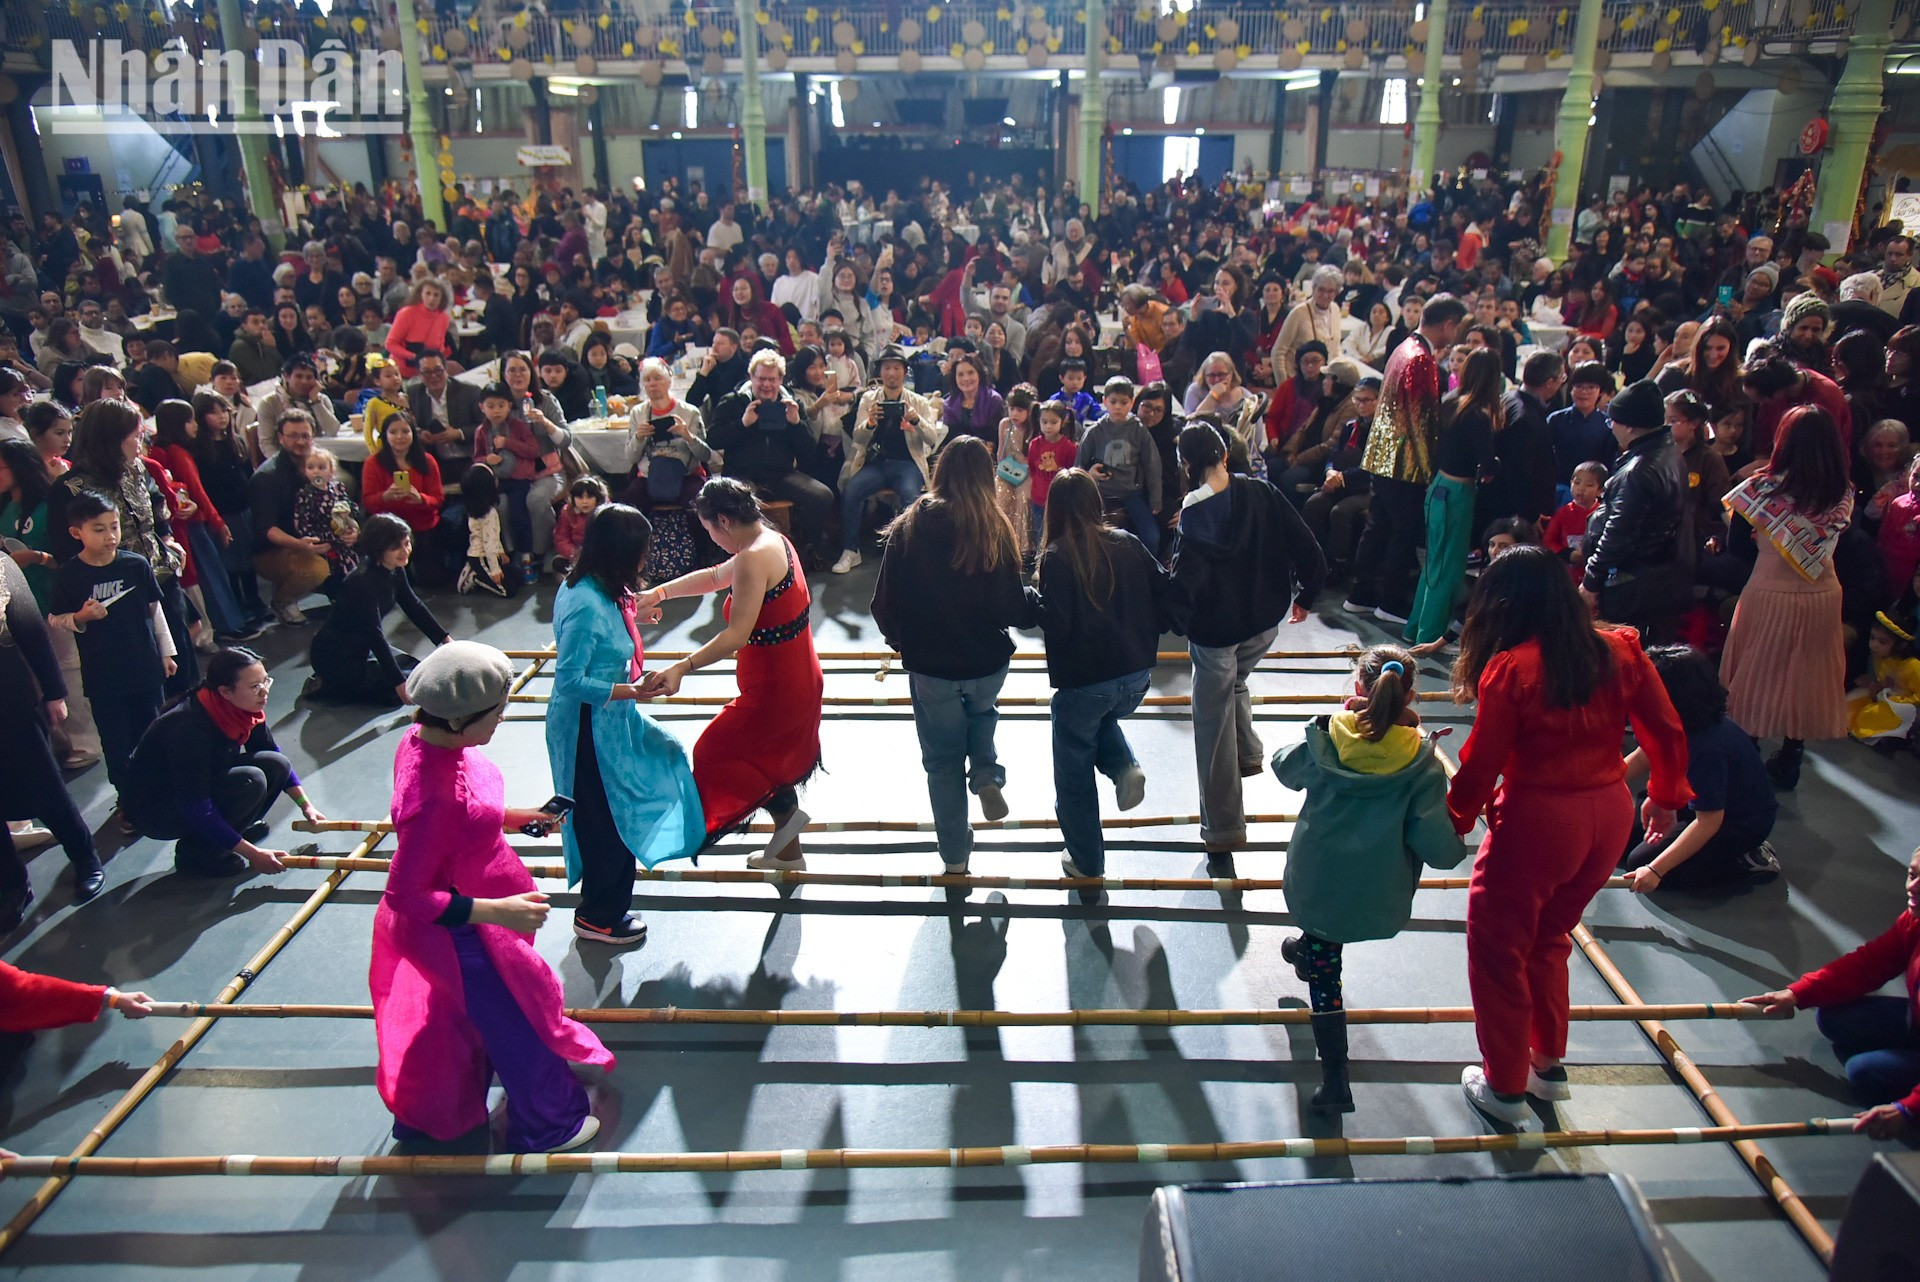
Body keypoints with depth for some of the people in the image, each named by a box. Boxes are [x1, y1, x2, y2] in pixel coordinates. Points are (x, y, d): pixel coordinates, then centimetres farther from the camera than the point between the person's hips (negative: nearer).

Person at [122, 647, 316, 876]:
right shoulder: (190, 728, -33)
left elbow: (274, 755, 7)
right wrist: (252, 854, -27)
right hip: (153, 812, -7)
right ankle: (195, 853, -8)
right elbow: (197, 811, -30)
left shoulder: (241, 709, -11)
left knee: (277, 765, -12)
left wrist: (306, 805, 1)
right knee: (251, 781, -28)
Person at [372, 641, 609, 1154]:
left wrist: (514, 817, 3)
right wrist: (498, 910, -32)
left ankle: (421, 1115, 56)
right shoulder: (431, 796, -40)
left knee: (453, 1015, 31)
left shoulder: (424, 739, -13)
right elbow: (406, 895, -32)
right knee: (517, 1024, 15)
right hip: (462, 931, -9)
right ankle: (549, 1126, 40)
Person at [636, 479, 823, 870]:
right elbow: (716, 576, 20)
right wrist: (658, 593, 21)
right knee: (774, 758, 23)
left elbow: (737, 635, -33)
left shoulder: (753, 559, -24)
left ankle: (787, 813, 7)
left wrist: (681, 669, -40)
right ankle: (787, 851, 37)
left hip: (774, 685, -10)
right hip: (797, 675, 10)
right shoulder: (773, 541, 6)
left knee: (714, 750, 5)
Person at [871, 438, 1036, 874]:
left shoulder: (908, 528, -11)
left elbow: (884, 605, -8)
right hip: (987, 663, 1)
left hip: (931, 667, 0)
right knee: (980, 713, 35)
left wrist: (903, 642, 11)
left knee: (943, 761, 17)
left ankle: (955, 857, 27)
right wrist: (1034, 605, 10)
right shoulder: (996, 531, -13)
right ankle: (987, 774, 9)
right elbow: (1015, 611, -13)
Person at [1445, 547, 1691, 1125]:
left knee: (1497, 950, 11)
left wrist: (1453, 822, 3)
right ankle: (1548, 1065, 38)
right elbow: (1667, 733, 5)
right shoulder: (1620, 651, 0)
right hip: (1609, 815, 7)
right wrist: (1666, 796, 21)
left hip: (1537, 818, -6)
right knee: (1548, 940, 26)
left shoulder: (1509, 669, -16)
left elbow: (1482, 764, -13)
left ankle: (1505, 1088, 23)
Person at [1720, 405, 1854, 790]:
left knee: (1758, 673, 12)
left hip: (1771, 595, -3)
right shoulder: (1844, 495, -5)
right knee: (1804, 675, 16)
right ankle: (1789, 762, 28)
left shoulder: (1766, 487, -16)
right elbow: (1832, 543, 5)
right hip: (1822, 596, 3)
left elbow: (1737, 541, -11)